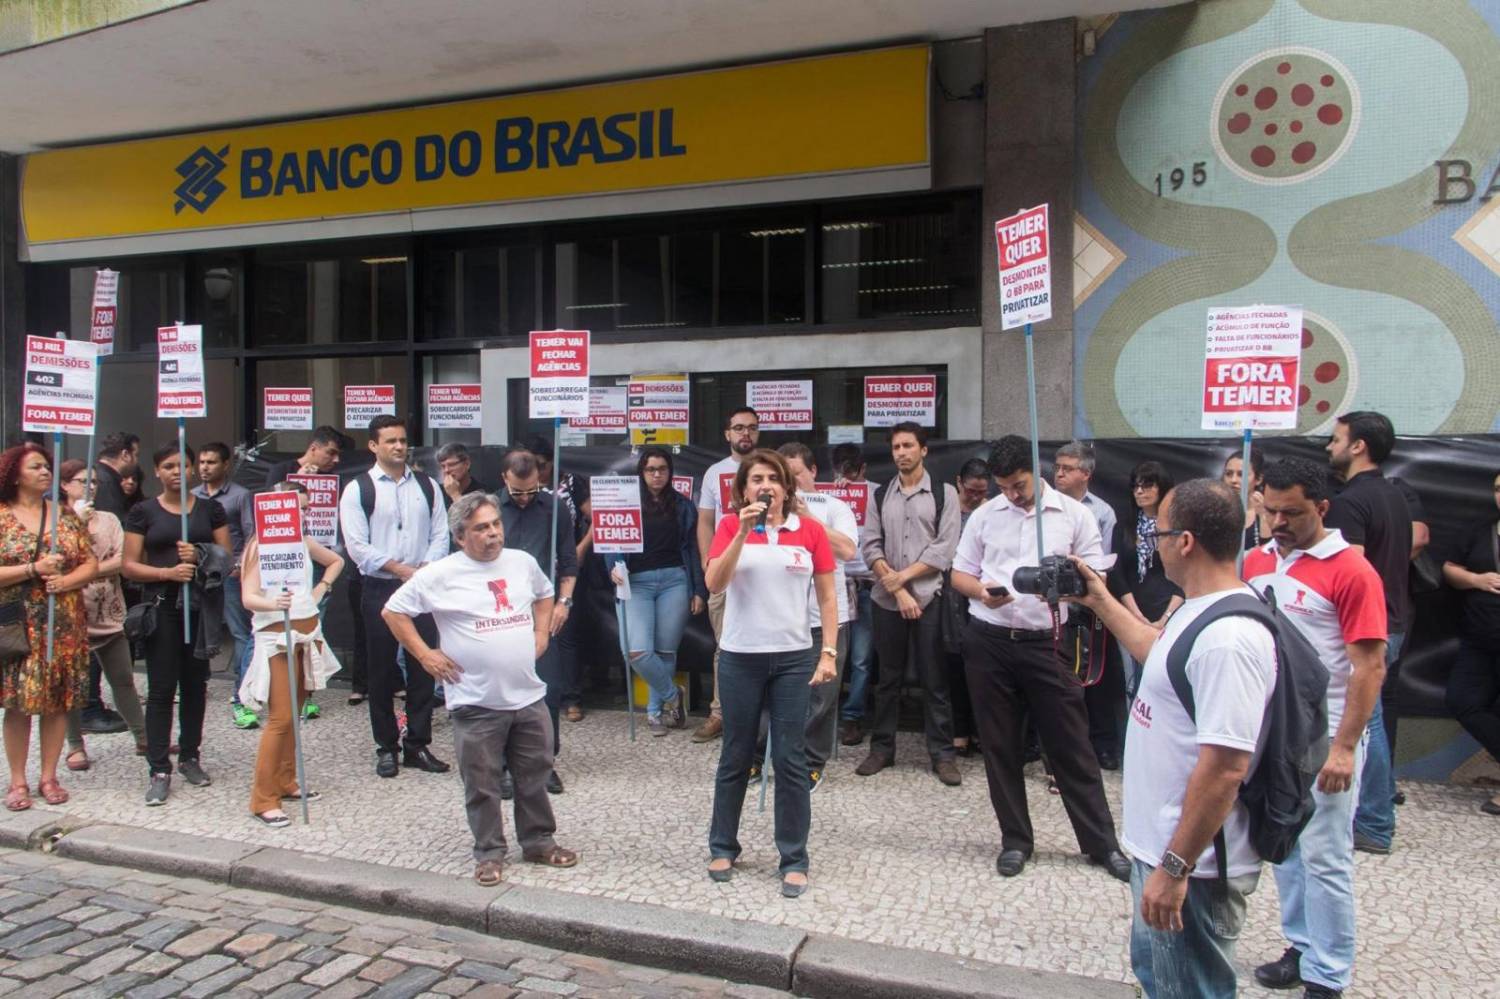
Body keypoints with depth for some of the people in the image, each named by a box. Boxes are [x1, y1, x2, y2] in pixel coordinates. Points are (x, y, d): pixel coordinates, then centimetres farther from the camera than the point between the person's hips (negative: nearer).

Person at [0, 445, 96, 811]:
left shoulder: (65, 515, 7)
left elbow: (90, 563, 6)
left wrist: (66, 581, -11)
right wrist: (34, 568, -18)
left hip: (64, 625, 3)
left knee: (58, 700, 6)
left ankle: (49, 777, 17)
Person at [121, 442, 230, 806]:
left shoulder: (210, 508, 8)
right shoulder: (143, 512, 3)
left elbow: (226, 556, 8)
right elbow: (129, 566, 0)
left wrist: (199, 556, -12)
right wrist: (168, 572, -16)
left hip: (201, 606, 2)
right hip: (162, 608, -2)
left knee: (195, 685, 9)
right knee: (161, 689, -2)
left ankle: (190, 757, 22)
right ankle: (159, 770, 2)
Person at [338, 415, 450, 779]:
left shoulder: (426, 486, 7)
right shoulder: (358, 490, -3)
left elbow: (440, 534, 4)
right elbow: (357, 547, -9)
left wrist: (425, 569, -12)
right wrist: (401, 570, -15)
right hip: (380, 590, -3)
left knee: (424, 667, 6)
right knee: (381, 671, 6)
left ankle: (418, 745, 18)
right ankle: (386, 747, 19)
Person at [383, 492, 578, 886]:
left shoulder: (523, 562, 5)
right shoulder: (441, 574, -9)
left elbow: (544, 595, 25)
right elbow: (394, 611, -2)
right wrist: (425, 655, -6)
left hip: (529, 695, 4)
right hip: (477, 704, -4)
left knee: (535, 775, 15)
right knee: (483, 785, 7)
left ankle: (539, 842, 31)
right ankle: (489, 853, 23)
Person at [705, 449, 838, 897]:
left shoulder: (810, 531, 0)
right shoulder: (731, 527, -1)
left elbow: (827, 598, 4)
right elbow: (714, 584, -13)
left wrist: (829, 653, -3)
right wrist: (742, 532, -20)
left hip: (794, 658, 0)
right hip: (740, 658, 0)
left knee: (790, 759, 3)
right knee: (736, 756, 12)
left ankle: (794, 860, 16)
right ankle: (722, 847, 28)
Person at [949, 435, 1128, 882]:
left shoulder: (1074, 514, 1)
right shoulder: (984, 516, 6)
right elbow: (959, 573, 10)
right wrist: (981, 590, -12)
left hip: (1046, 643, -2)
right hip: (989, 642, 2)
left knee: (1070, 744, 3)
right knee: (1000, 746, 9)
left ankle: (1102, 842, 16)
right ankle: (1015, 840, 23)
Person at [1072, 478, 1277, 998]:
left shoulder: (1228, 637, -29)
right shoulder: (1200, 611, 4)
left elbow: (1225, 767, -30)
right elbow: (1162, 655, 26)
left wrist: (1174, 868, -26)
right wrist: (1101, 601, 25)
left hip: (1192, 865, -10)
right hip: (1159, 843, 10)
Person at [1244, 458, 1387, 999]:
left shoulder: (1350, 572, -12)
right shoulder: (1256, 561, 6)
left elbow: (1370, 666, -13)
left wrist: (1344, 747, -17)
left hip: (1323, 738, -6)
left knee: (1324, 858, 2)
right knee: (1283, 848, 15)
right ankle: (1301, 947, 30)